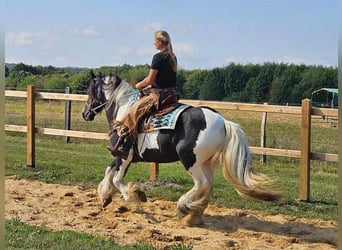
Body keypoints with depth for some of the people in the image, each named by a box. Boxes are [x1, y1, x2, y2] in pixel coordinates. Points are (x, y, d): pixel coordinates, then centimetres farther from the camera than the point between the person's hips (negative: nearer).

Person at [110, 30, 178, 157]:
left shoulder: (158, 57, -13)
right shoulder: (173, 57, 13)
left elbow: (149, 80, -14)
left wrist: (138, 85, 4)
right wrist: (150, 87, 17)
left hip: (159, 95, -10)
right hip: (171, 94, 10)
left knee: (131, 112, -11)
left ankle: (120, 143, -18)